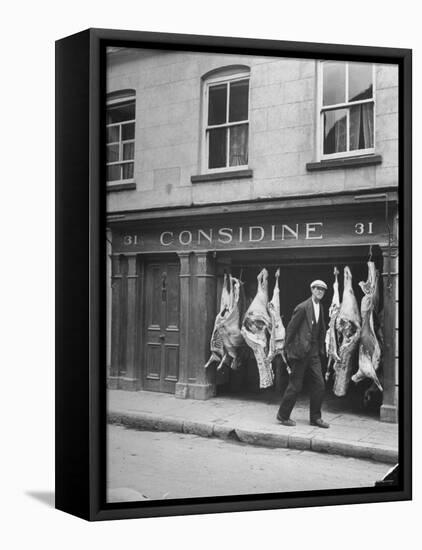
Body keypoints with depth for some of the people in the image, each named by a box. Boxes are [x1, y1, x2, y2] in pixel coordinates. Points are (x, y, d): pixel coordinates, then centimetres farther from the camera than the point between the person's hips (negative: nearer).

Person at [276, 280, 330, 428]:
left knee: (319, 385, 5)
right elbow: (290, 328, -10)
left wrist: (321, 349, 11)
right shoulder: (303, 307, -12)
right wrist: (288, 349, -9)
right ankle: (283, 415, 15)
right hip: (300, 352, -7)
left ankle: (315, 417, 15)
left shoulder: (320, 308, 11)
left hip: (314, 353, 7)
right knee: (295, 386, 0)